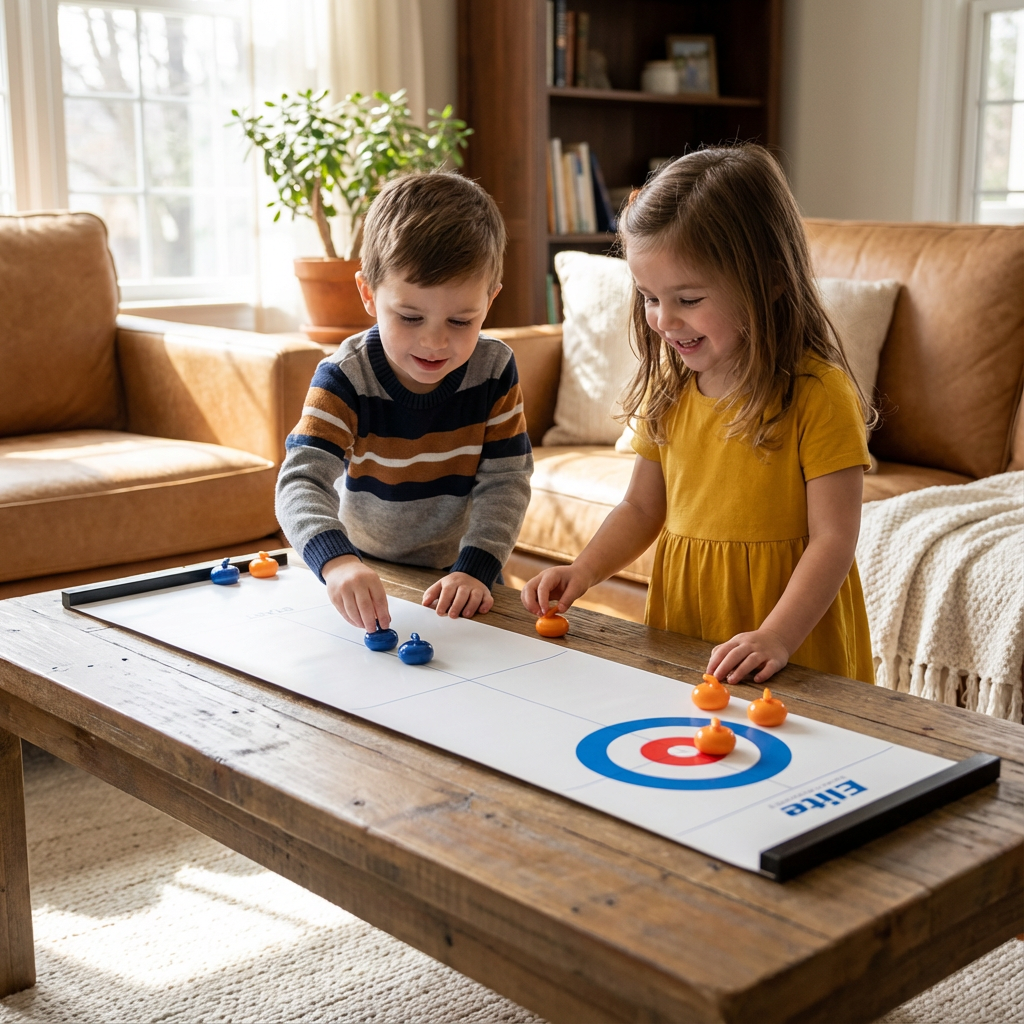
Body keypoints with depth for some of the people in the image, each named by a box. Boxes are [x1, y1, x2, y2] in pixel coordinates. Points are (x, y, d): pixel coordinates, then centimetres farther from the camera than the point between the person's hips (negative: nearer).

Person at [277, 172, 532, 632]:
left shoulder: (494, 370, -10)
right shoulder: (345, 376, -17)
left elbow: (505, 481, -8)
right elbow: (301, 480, -28)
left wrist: (475, 569, -23)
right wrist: (336, 560, -47)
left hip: (454, 577, 1)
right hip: (360, 571, -1)